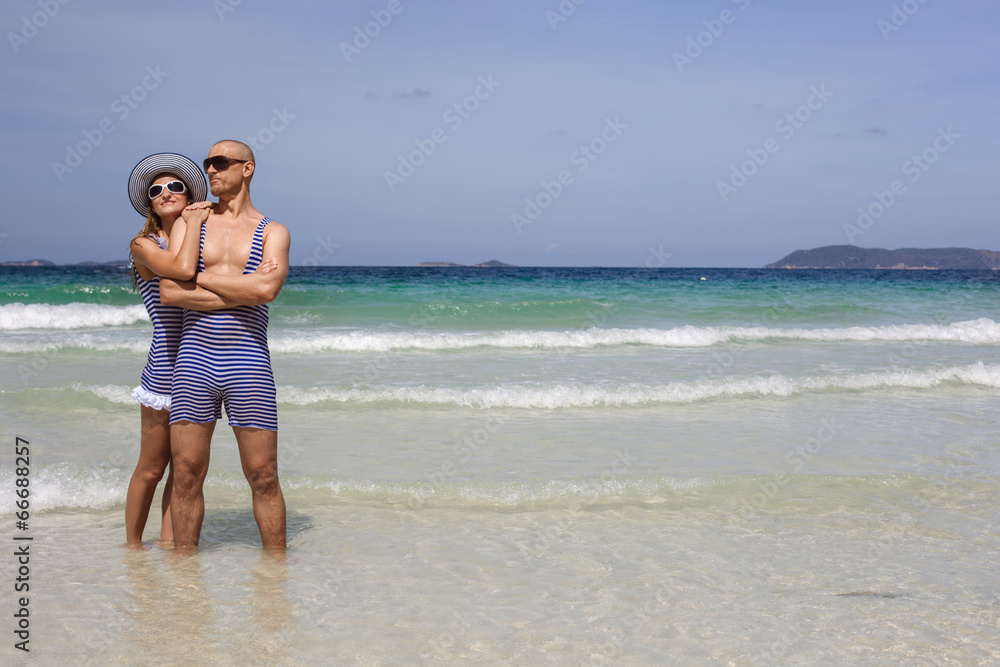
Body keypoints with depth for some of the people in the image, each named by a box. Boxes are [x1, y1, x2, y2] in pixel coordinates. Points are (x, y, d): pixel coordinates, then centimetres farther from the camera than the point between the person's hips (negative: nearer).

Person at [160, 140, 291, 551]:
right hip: (194, 361, 1)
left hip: (248, 363, -1)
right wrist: (242, 290, -7)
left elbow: (267, 290, -13)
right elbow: (168, 293, -3)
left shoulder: (272, 232, 7)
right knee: (186, 475, 2)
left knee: (263, 477, 1)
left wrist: (200, 277, -5)